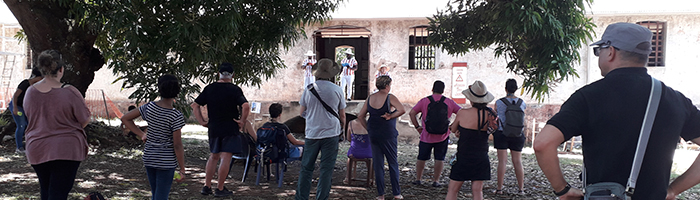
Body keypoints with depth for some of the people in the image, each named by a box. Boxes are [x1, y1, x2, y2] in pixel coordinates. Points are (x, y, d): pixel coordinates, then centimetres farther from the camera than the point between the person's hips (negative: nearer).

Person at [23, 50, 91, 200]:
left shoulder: (30, 92, 0)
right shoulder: (70, 92, -16)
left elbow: (31, 119, 14)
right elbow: (85, 120, -7)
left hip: (37, 150, 5)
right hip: (66, 150, -5)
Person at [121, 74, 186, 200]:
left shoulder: (149, 107, -4)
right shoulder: (176, 116, -18)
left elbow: (125, 119, 6)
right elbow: (177, 146, -16)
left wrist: (141, 134, 8)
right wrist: (182, 170, -8)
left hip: (149, 157, 5)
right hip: (166, 161, -5)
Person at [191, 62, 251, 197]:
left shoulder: (209, 88, 5)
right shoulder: (235, 89, -9)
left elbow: (195, 105, 5)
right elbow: (246, 106, -22)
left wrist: (202, 122, 6)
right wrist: (242, 121, -11)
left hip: (213, 129, 5)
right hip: (230, 128, -5)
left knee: (213, 156, 18)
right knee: (225, 157, 0)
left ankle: (207, 186, 19)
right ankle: (220, 189, 3)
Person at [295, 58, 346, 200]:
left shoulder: (309, 89, 0)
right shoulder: (337, 90, -2)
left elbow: (302, 113, 8)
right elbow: (342, 116, 4)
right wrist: (341, 130, 21)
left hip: (312, 134, 2)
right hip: (331, 134, -1)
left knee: (306, 168, 10)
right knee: (326, 169, 3)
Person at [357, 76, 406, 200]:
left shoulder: (370, 98, 7)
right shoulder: (390, 98, -9)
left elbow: (360, 116, 9)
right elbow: (402, 110, -25)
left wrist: (369, 129, 12)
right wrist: (390, 116, -13)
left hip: (373, 135, 5)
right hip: (387, 135, -5)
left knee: (377, 164, 10)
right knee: (393, 163, 8)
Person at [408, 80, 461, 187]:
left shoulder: (424, 101, -2)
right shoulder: (449, 102, 2)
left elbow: (412, 113, -7)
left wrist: (417, 126, 2)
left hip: (427, 135, 0)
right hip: (442, 136, 0)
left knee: (422, 158, 13)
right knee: (440, 158, 10)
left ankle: (418, 179, 21)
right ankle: (436, 180, 10)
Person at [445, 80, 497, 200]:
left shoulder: (463, 113, -13)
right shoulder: (490, 115, -4)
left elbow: (453, 129, 3)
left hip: (463, 157, -3)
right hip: (481, 158, 3)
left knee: (452, 190, 7)